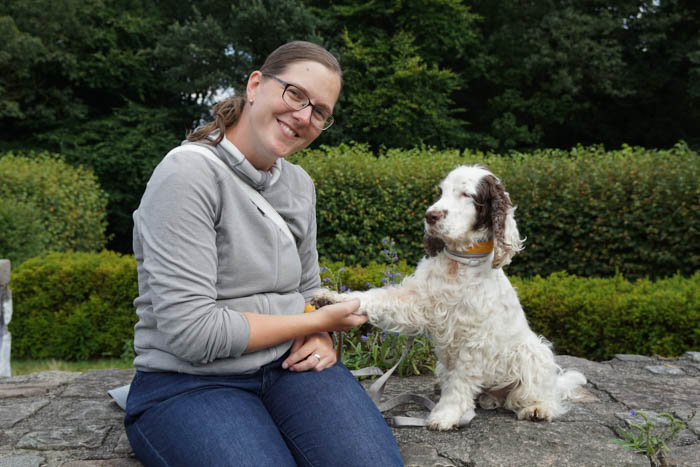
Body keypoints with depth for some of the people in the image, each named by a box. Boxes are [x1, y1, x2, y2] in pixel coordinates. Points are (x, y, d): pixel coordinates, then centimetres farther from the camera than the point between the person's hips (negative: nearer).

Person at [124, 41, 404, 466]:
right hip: (188, 382, -4)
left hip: (290, 365, 5)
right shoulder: (189, 173, -15)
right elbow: (191, 331, -21)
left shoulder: (299, 183, 8)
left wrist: (321, 336, -5)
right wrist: (317, 321, -11)